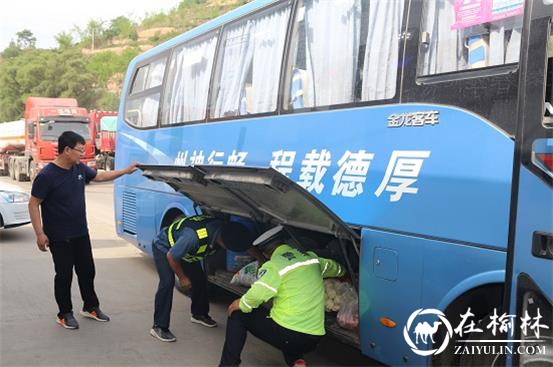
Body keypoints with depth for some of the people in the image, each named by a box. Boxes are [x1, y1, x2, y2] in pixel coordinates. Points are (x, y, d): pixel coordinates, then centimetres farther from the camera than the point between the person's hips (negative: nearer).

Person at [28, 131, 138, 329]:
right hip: (59, 237, -7)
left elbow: (100, 176, 19)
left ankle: (91, 307, 32)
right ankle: (65, 314, 21)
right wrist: (39, 234, -19)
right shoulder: (46, 175, -19)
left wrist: (125, 171, 18)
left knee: (87, 271, 15)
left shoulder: (80, 168, 1)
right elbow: (33, 205, -15)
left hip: (81, 233, 7)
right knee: (64, 275, 5)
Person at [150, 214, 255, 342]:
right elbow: (171, 257, -30)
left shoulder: (223, 228, -24)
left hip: (184, 249, 7)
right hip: (163, 248, -7)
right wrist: (182, 278, -17)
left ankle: (199, 314, 28)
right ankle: (159, 327, -13)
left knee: (200, 278, 7)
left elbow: (246, 243, -3)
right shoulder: (194, 236, -46)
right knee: (167, 282, -21)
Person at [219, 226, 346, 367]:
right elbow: (333, 267, 32)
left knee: (238, 315, 14)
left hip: (286, 334, -6)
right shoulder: (311, 257, 12)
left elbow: (257, 294, -23)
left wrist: (241, 304, -2)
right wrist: (342, 272, 54)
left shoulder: (274, 265, -8)